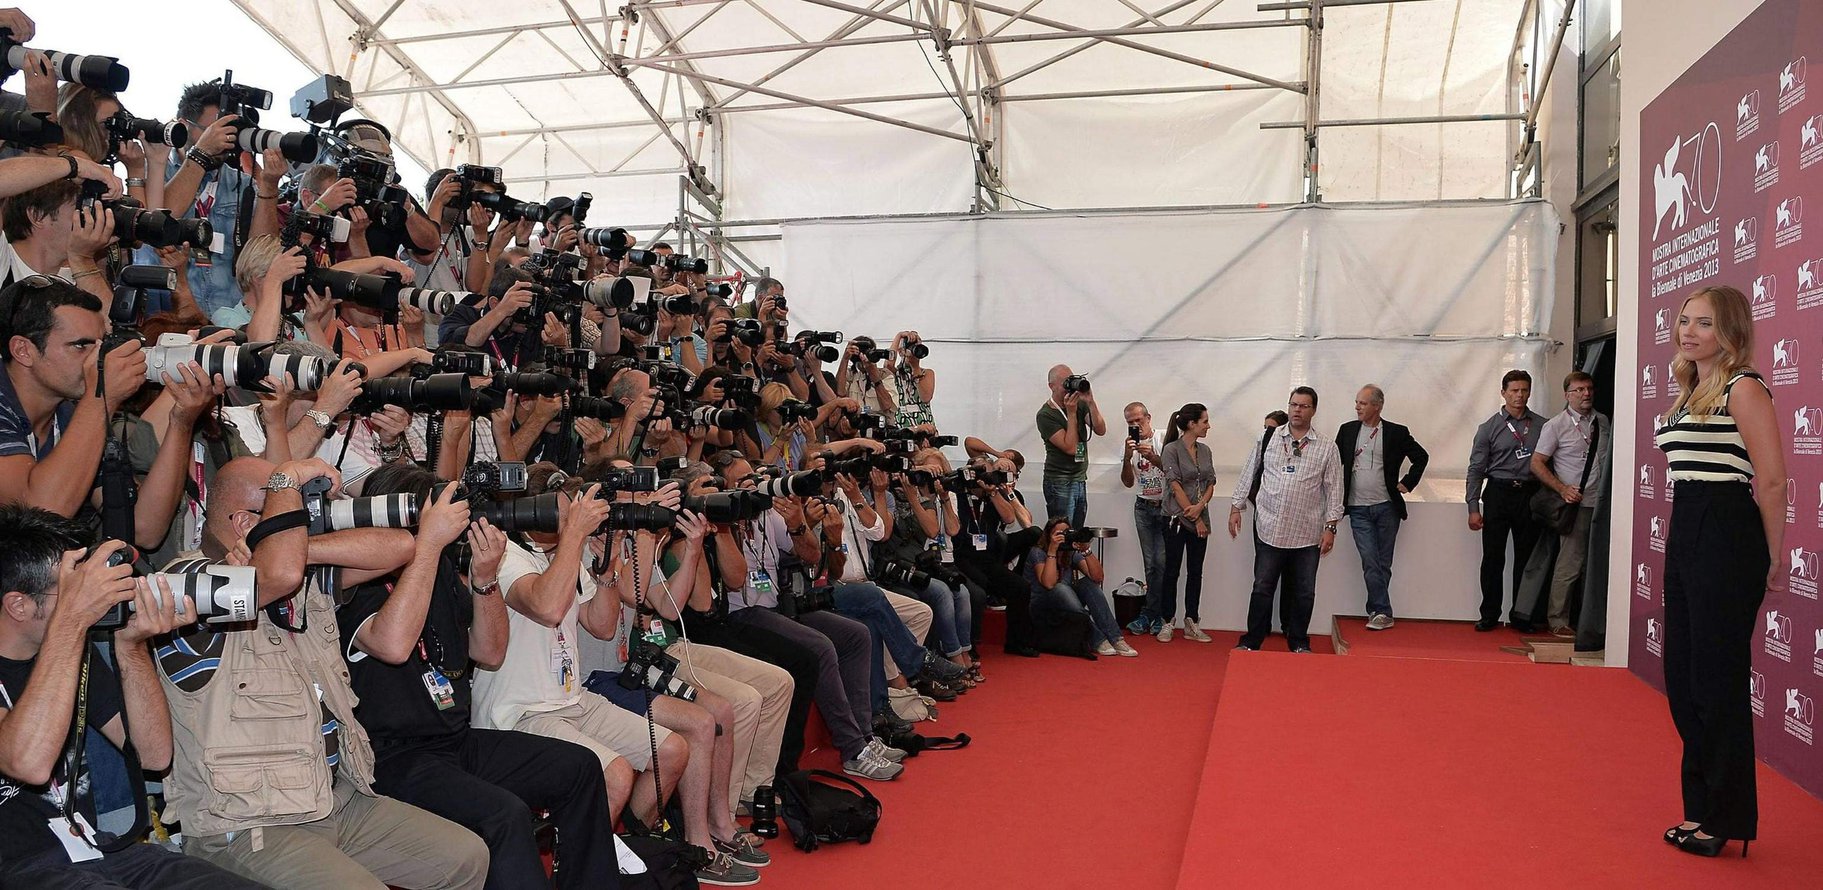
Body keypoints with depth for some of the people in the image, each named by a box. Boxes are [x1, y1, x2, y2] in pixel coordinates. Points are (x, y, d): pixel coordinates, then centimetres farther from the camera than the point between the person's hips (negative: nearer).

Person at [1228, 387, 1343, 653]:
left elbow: (1333, 489, 2)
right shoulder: (1268, 439, 3)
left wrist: (1330, 527, -2)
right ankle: (1252, 641, 15)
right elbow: (1249, 475, 9)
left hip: (1307, 534, 0)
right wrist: (1236, 508, 6)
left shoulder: (1326, 448, 1)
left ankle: (1298, 642, 24)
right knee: (1262, 588, 6)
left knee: (1303, 592, 9)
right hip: (1269, 529, 0)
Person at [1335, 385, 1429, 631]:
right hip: (1359, 509, 1)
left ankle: (1377, 610, 16)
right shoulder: (1347, 430, 6)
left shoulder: (1397, 433, 0)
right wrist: (1336, 493, 7)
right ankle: (1382, 613, -2)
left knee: (1383, 563, 6)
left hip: (1387, 507, -1)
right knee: (1370, 561, -6)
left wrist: (1408, 482, 5)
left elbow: (1421, 457, 10)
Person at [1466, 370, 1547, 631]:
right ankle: (1489, 615, 10)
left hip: (1530, 495, 1)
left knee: (1526, 559, 6)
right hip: (1499, 494, -1)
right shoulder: (1489, 428, 3)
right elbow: (1476, 469, 1)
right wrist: (1473, 508, -5)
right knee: (1493, 558, 1)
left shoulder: (1542, 425, 6)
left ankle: (1521, 615, 16)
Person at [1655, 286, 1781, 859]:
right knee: (1682, 677, 12)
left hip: (1727, 538, -9)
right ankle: (1702, 807, 24)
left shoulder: (1743, 388, -9)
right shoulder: (1692, 392, 17)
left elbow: (1771, 479, -12)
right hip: (1685, 534, 9)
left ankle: (1726, 818, 10)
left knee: (1718, 679, -2)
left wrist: (1773, 559, -8)